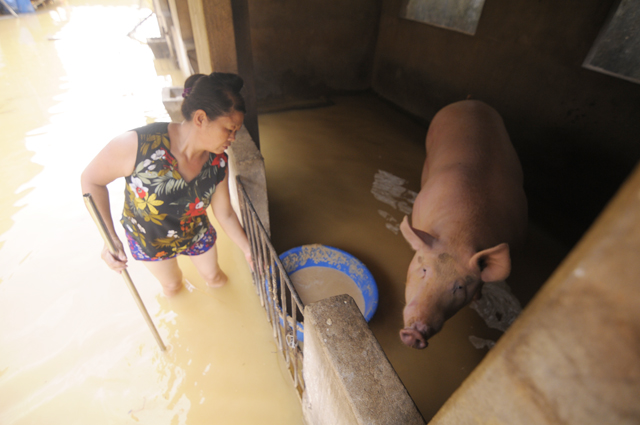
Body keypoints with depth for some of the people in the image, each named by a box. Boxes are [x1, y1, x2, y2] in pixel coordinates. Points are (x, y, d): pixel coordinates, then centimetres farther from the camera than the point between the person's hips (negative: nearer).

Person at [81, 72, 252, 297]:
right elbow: (91, 179, -21)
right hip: (149, 240, -1)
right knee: (172, 285, 27)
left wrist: (247, 249, -12)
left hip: (196, 234, 2)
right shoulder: (137, 144, -37)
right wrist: (110, 237, -27)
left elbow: (225, 214, -13)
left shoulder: (218, 162, -24)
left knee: (215, 279, 24)